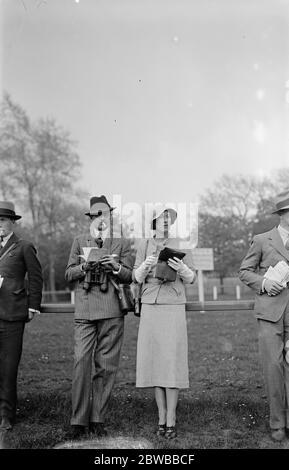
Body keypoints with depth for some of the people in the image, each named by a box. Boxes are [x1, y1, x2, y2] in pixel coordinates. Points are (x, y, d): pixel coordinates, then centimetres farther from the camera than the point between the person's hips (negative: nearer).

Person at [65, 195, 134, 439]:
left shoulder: (122, 243, 13)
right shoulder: (80, 242, 16)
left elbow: (129, 277, 6)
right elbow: (69, 274, 11)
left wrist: (116, 267, -14)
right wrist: (84, 266, -9)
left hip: (112, 311, 0)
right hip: (84, 311, 0)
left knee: (106, 367, 3)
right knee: (81, 363, -6)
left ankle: (98, 419, 13)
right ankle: (79, 420, 3)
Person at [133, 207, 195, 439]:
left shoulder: (181, 245, 1)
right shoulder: (144, 246, 6)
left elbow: (191, 279, 4)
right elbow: (137, 278, 4)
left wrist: (181, 268, -18)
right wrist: (145, 266, -17)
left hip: (174, 309, -2)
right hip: (150, 309, 2)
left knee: (173, 362, -5)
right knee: (155, 361, 4)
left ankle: (171, 420, 4)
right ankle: (162, 417, 15)